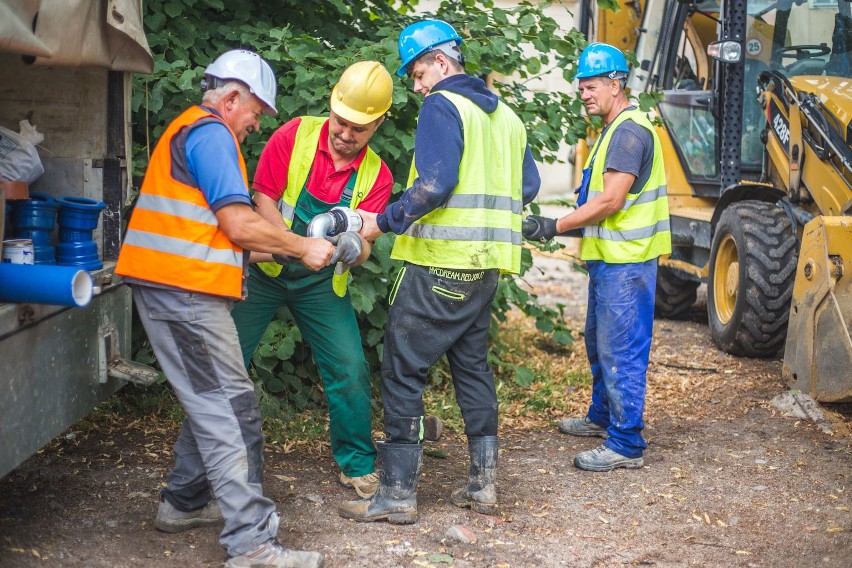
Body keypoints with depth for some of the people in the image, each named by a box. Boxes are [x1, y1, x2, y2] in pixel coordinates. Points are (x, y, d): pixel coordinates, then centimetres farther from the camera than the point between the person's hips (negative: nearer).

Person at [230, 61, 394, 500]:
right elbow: (264, 199, -12)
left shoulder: (376, 174, -5)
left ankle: (357, 464, 14)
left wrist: (354, 246, -37)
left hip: (322, 283, 2)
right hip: (264, 269, -1)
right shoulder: (295, 135, -11)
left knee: (351, 372, -5)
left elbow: (362, 246, -11)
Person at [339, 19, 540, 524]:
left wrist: (385, 222, -14)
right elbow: (528, 186, 18)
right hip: (487, 264, 8)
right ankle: (484, 483, 20)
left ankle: (399, 495, -1)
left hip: (441, 263, -8)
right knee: (473, 364, 18)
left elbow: (435, 183, -21)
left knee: (403, 371, -2)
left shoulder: (442, 107, -9)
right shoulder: (505, 115, 15)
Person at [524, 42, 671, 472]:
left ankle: (626, 444, 0)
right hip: (609, 258, 11)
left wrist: (556, 227, -19)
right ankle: (602, 417, 38)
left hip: (625, 261, -11)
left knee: (620, 351, -6)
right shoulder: (613, 129, 17)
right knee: (599, 342, 22)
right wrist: (571, 226, 11)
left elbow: (611, 200, -23)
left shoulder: (629, 132, -17)